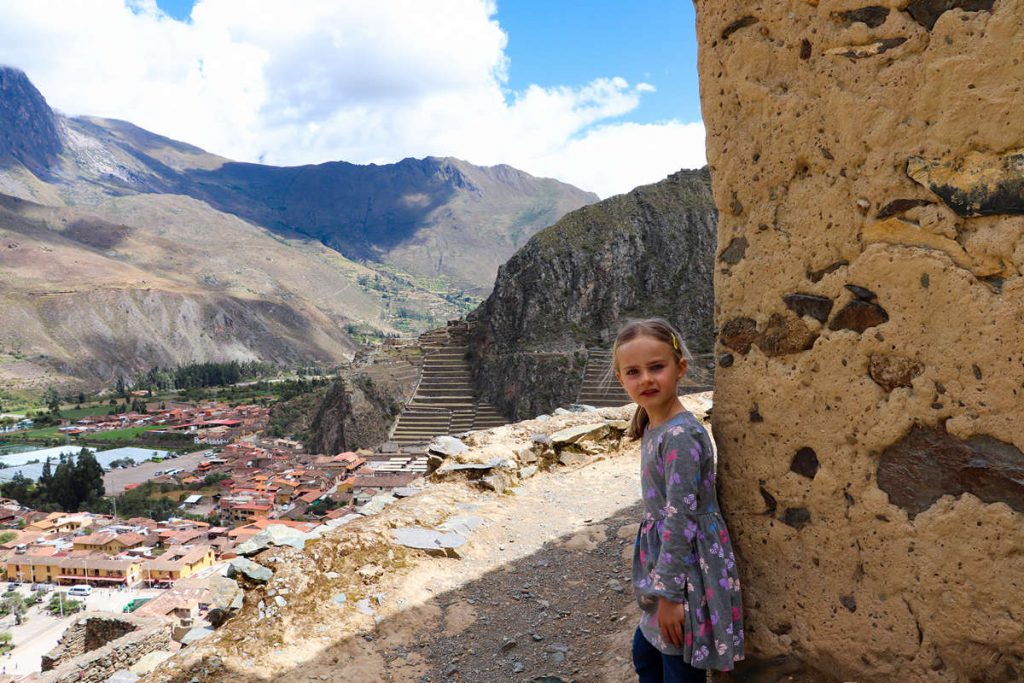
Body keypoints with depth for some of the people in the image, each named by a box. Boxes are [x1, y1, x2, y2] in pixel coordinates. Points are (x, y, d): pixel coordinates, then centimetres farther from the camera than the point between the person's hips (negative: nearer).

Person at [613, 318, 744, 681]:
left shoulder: (680, 436, -24)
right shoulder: (653, 429, 4)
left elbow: (680, 519, -23)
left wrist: (670, 593, -19)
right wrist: (659, 585, 18)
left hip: (687, 570, -9)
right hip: (664, 561, 9)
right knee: (644, 653, 24)